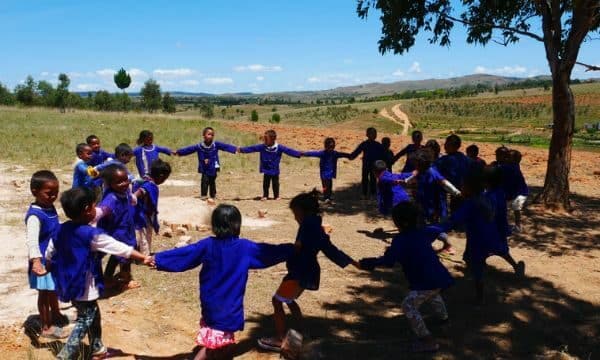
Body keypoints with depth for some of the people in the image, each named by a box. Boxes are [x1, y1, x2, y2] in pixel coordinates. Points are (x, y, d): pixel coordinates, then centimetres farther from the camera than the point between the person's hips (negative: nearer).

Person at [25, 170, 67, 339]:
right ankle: (46, 328, 18)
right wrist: (36, 260, -49)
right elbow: (32, 239, -36)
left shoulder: (50, 207, 3)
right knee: (44, 293, 5)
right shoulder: (35, 215, -25)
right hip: (44, 261, -8)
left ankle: (56, 314, 46)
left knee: (54, 289, 26)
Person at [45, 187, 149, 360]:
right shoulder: (92, 235, -22)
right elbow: (121, 248, -18)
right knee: (85, 321, 5)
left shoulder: (61, 230, -1)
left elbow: (49, 255, 11)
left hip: (70, 285, 8)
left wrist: (56, 272, 28)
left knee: (93, 315, 22)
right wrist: (143, 258, -11)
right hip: (85, 288, -8)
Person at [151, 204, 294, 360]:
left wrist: (157, 259, 9)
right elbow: (269, 252, 3)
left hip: (210, 303, 3)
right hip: (229, 305, -3)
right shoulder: (245, 247, -8)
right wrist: (293, 249, 16)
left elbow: (183, 254, -1)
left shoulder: (207, 245, -5)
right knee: (217, 342, 2)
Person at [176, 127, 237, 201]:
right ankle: (203, 195, 1)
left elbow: (225, 146, -14)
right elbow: (189, 149, -4)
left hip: (213, 168, 0)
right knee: (205, 180, -11)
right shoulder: (199, 146, -7)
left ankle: (213, 195, 26)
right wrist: (178, 152, -6)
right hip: (204, 169, 0)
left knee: (212, 182, 11)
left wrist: (235, 149, -25)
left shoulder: (216, 145, -8)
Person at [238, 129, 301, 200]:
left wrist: (299, 154, -14)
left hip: (275, 171, -1)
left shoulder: (279, 147, -11)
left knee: (275, 183, 9)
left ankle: (276, 196, 24)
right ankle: (265, 195, 24)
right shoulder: (262, 147, -7)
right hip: (266, 170, 1)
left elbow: (288, 150, -11)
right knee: (266, 183, 9)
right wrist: (241, 150, -11)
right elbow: (252, 148, -7)